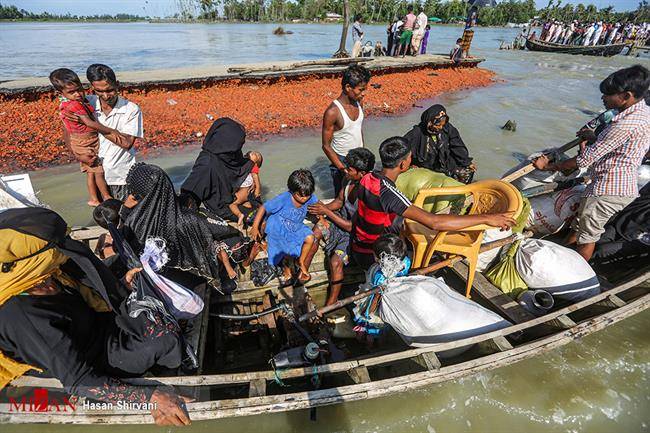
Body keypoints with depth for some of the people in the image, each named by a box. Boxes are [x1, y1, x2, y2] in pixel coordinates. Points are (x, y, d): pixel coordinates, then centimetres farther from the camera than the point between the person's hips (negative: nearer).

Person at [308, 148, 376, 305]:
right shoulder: (350, 180, -9)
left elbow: (351, 226, -27)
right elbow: (339, 201, 7)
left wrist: (327, 212, -23)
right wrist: (324, 207, -12)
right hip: (344, 218, 8)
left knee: (335, 261, -21)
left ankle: (331, 303, -3)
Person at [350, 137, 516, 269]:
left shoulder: (368, 177, -8)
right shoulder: (388, 193, -35)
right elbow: (434, 222, -41)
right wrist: (486, 218, -34)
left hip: (358, 247, 8)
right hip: (372, 258, -8)